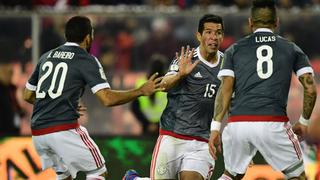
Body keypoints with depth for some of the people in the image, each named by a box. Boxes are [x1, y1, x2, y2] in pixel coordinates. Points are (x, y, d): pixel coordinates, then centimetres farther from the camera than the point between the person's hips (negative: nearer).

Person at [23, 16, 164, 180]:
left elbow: (28, 96, 23)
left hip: (37, 133, 6)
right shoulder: (86, 60, -2)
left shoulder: (46, 56, 16)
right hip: (64, 129, -6)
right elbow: (107, 99, -11)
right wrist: (142, 91, -2)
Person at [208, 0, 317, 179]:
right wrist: (303, 122, 20)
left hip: (238, 123, 2)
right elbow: (311, 89, 8)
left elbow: (225, 90, 4)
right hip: (274, 123, -2)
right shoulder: (292, 49, 14)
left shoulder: (235, 50, 15)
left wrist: (215, 127, 3)